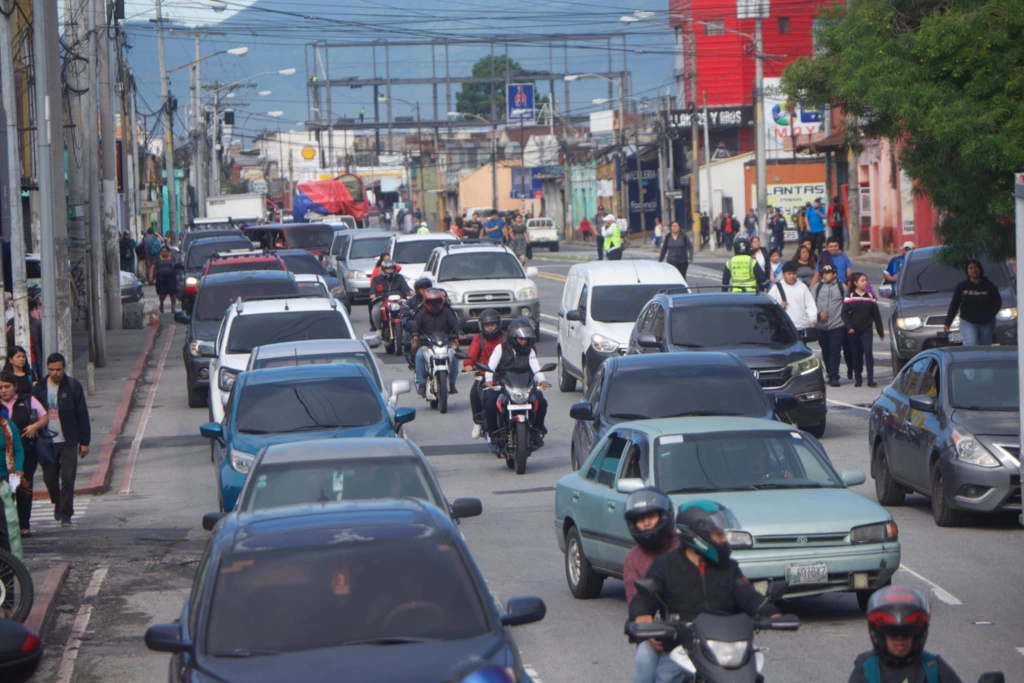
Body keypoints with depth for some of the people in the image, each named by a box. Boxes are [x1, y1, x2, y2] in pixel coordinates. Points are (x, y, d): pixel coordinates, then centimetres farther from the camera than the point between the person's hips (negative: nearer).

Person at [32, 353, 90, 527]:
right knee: (49, 478, 8)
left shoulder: (73, 386, -3)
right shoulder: (39, 388, 2)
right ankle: (58, 505, 33)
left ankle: (65, 513, -2)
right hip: (47, 442, 2)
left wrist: (84, 442, -2)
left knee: (68, 478, -7)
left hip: (68, 441, -2)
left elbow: (82, 415, 0)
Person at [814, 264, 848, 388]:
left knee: (835, 351, -10)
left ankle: (833, 377, -11)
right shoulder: (817, 287, 10)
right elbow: (812, 304, 9)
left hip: (837, 325, -3)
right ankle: (831, 375, 25)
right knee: (825, 352, 10)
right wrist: (819, 313, -8)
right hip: (821, 326, 3)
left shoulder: (842, 287, 3)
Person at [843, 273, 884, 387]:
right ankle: (858, 379, 11)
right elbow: (845, 313, -3)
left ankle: (870, 379, -14)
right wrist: (849, 327, -16)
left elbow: (876, 315, 9)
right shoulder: (850, 297, 1)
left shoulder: (870, 296, 7)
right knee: (857, 354, 4)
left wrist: (880, 332, 9)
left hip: (867, 329, 0)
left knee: (868, 352, -12)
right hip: (854, 330, 0)